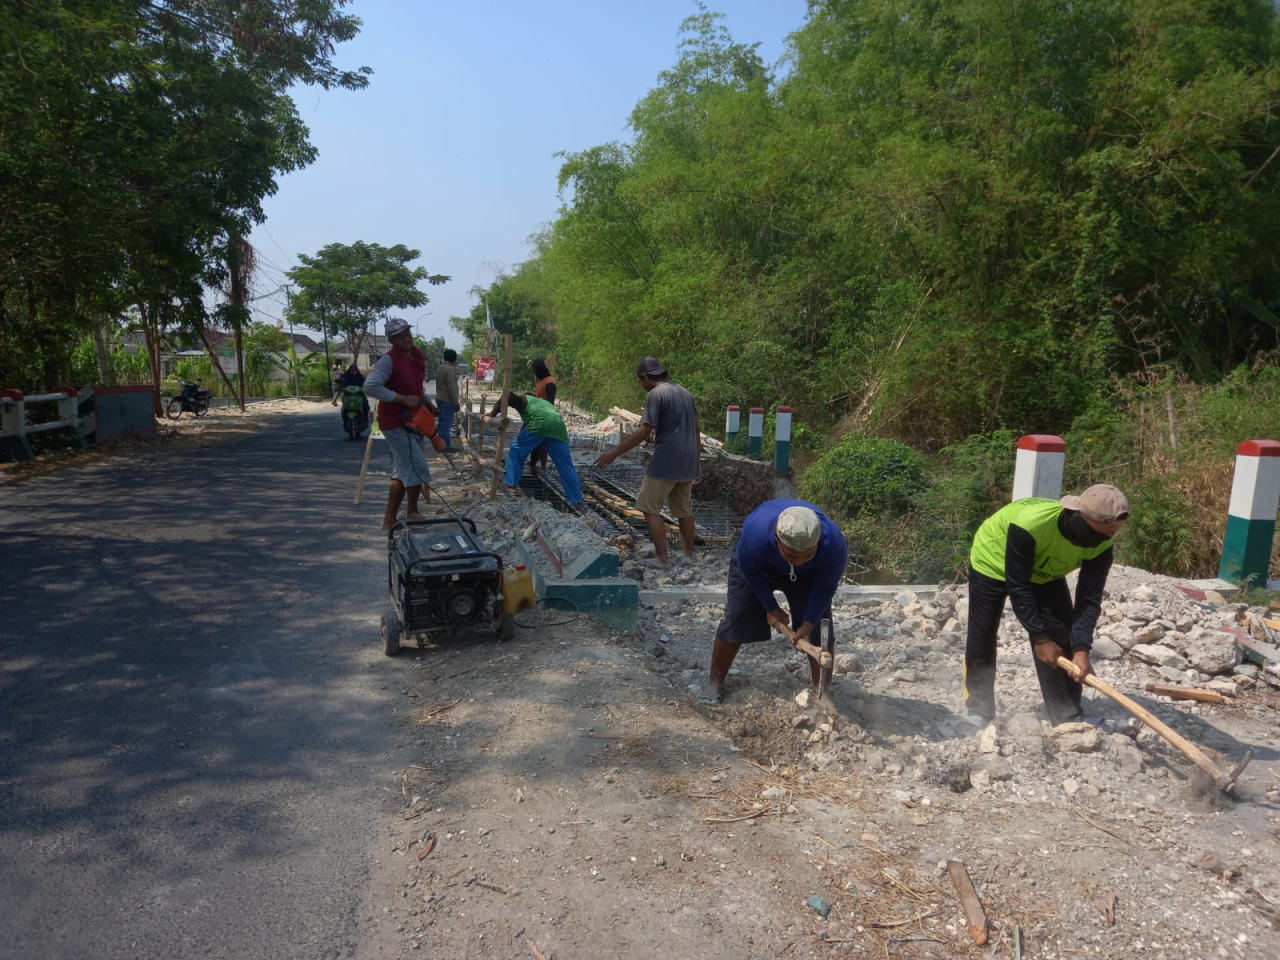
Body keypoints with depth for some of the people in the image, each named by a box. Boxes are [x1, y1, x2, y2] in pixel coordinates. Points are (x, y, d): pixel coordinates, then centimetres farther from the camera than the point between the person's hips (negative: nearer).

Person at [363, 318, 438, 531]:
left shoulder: (418, 356, 7)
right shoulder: (388, 360, -20)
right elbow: (370, 386, -32)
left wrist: (426, 402, 6)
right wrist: (404, 399, -28)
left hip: (410, 420, 9)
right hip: (395, 422, -9)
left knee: (404, 471, 14)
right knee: (416, 467, -7)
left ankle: (390, 519, 23)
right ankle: (412, 512, 10)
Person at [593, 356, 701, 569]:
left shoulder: (656, 394, -11)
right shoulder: (685, 393, 15)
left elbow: (644, 432, -18)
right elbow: (696, 430, 17)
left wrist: (614, 453, -15)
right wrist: (698, 460, 25)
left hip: (665, 462, -8)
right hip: (687, 462, 8)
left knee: (650, 508, -2)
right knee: (684, 510, 16)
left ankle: (662, 559, -5)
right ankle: (688, 555, 22)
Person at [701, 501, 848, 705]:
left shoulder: (834, 545, -41)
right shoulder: (755, 536, -45)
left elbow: (826, 586, -21)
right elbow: (751, 572, -22)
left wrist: (808, 625, -26)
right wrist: (771, 608, -12)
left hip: (807, 574, 1)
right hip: (755, 566, -1)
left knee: (819, 627, -8)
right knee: (736, 619, -6)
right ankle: (715, 681, 12)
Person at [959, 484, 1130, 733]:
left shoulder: (1100, 546, -27)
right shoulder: (1029, 523, -44)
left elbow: (1089, 600, -22)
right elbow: (1017, 586, -36)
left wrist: (1081, 648, -34)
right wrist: (1039, 637, -32)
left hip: (1044, 573, 4)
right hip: (993, 562, -4)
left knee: (1062, 640, -6)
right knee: (981, 639, -2)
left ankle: (1068, 717, 5)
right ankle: (978, 710, 13)